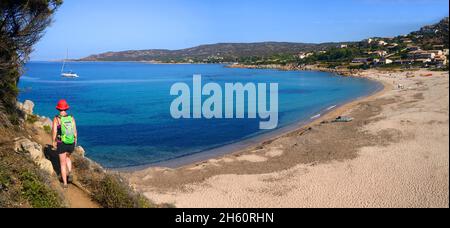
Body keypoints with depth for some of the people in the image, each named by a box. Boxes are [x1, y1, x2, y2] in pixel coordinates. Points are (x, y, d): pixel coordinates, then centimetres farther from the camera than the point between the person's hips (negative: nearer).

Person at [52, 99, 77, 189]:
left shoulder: (56, 119, -11)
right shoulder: (71, 118, -2)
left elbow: (54, 132, -11)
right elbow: (75, 131, 0)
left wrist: (53, 142, 4)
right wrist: (75, 141, 14)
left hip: (61, 144, -3)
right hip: (71, 143, 3)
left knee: (63, 163, 10)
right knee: (68, 158, 31)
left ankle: (65, 183, 14)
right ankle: (69, 173, 10)